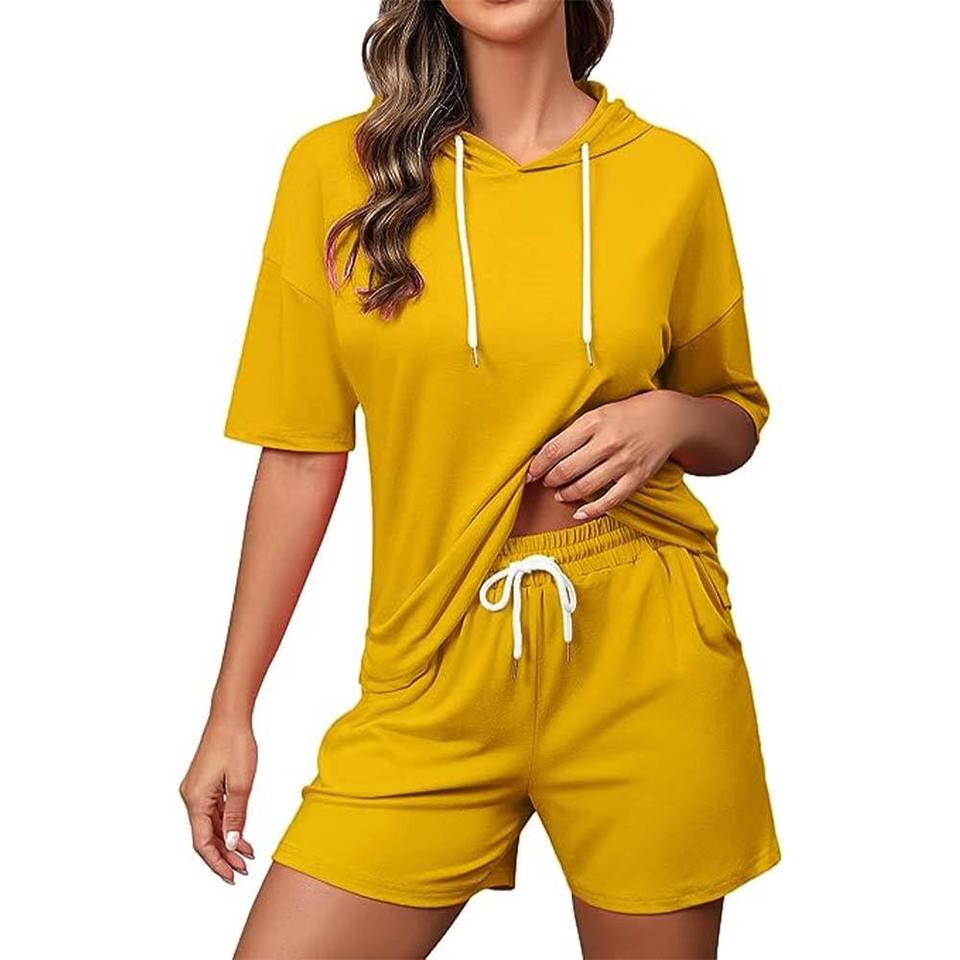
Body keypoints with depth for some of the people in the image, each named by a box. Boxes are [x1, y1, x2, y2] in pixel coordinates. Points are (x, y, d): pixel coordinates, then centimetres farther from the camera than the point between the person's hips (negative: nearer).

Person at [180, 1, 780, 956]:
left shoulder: (672, 171, 3)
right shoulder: (335, 168, 1)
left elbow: (737, 419, 15)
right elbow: (302, 456, 3)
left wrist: (671, 419, -9)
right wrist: (230, 714, 3)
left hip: (643, 657, 1)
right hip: (437, 671, 0)